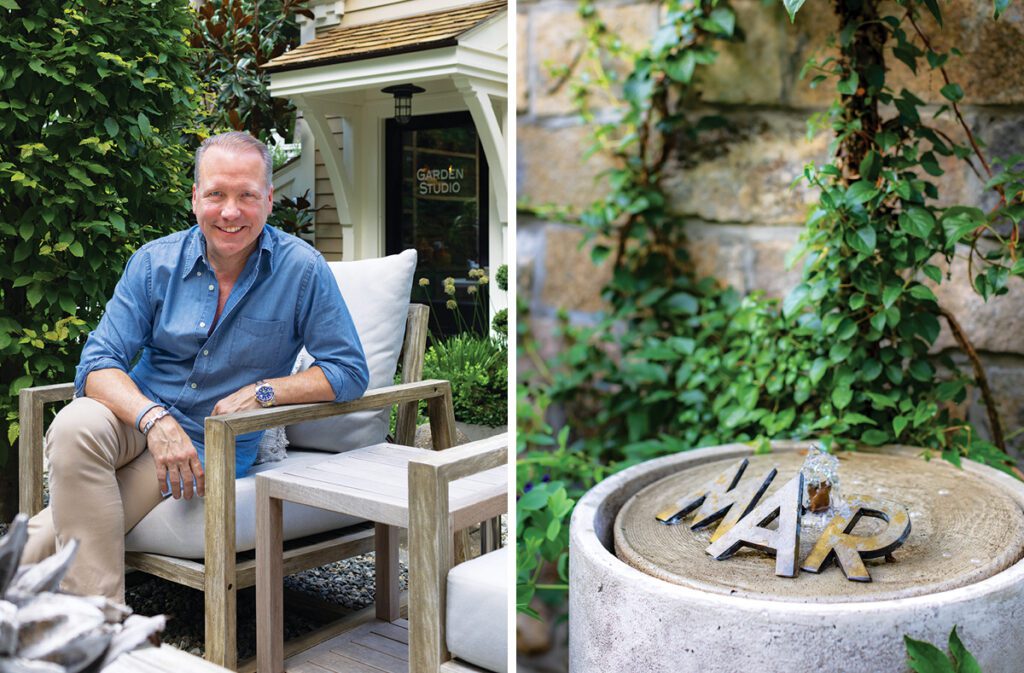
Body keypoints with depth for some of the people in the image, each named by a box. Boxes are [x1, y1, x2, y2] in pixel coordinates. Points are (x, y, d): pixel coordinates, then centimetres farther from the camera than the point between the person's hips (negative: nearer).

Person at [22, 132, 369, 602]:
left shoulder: (302, 270, -7)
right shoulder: (154, 263, -1)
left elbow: (349, 372, -6)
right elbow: (98, 365, -6)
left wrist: (264, 391, -18)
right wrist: (155, 419, -25)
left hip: (208, 444, -3)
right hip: (138, 419, 3)